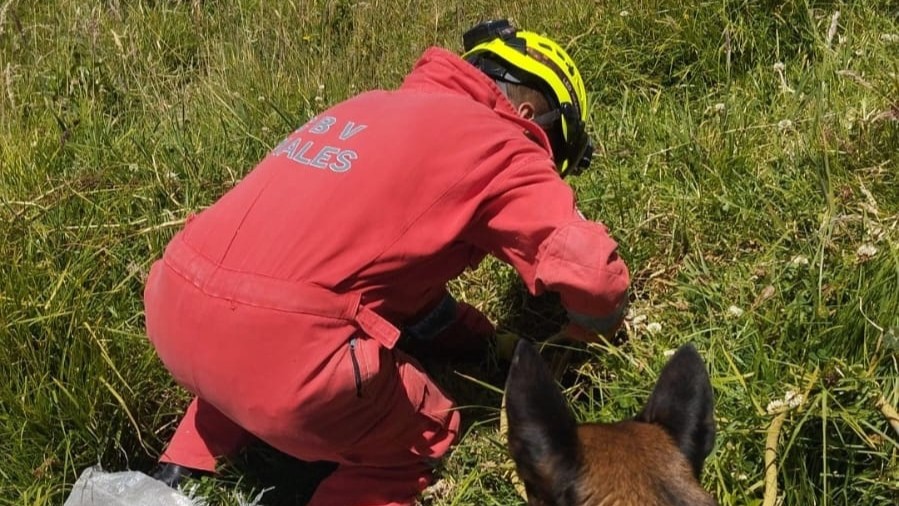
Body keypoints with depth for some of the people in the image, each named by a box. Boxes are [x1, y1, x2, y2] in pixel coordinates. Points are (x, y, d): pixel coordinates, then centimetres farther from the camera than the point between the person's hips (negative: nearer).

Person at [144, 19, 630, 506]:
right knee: (422, 437, 17)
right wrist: (593, 327, 18)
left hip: (173, 306, 8)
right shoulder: (496, 141, 2)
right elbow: (593, 277, -6)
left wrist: (482, 336, 35)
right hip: (277, 341, -8)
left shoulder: (374, 107, 25)